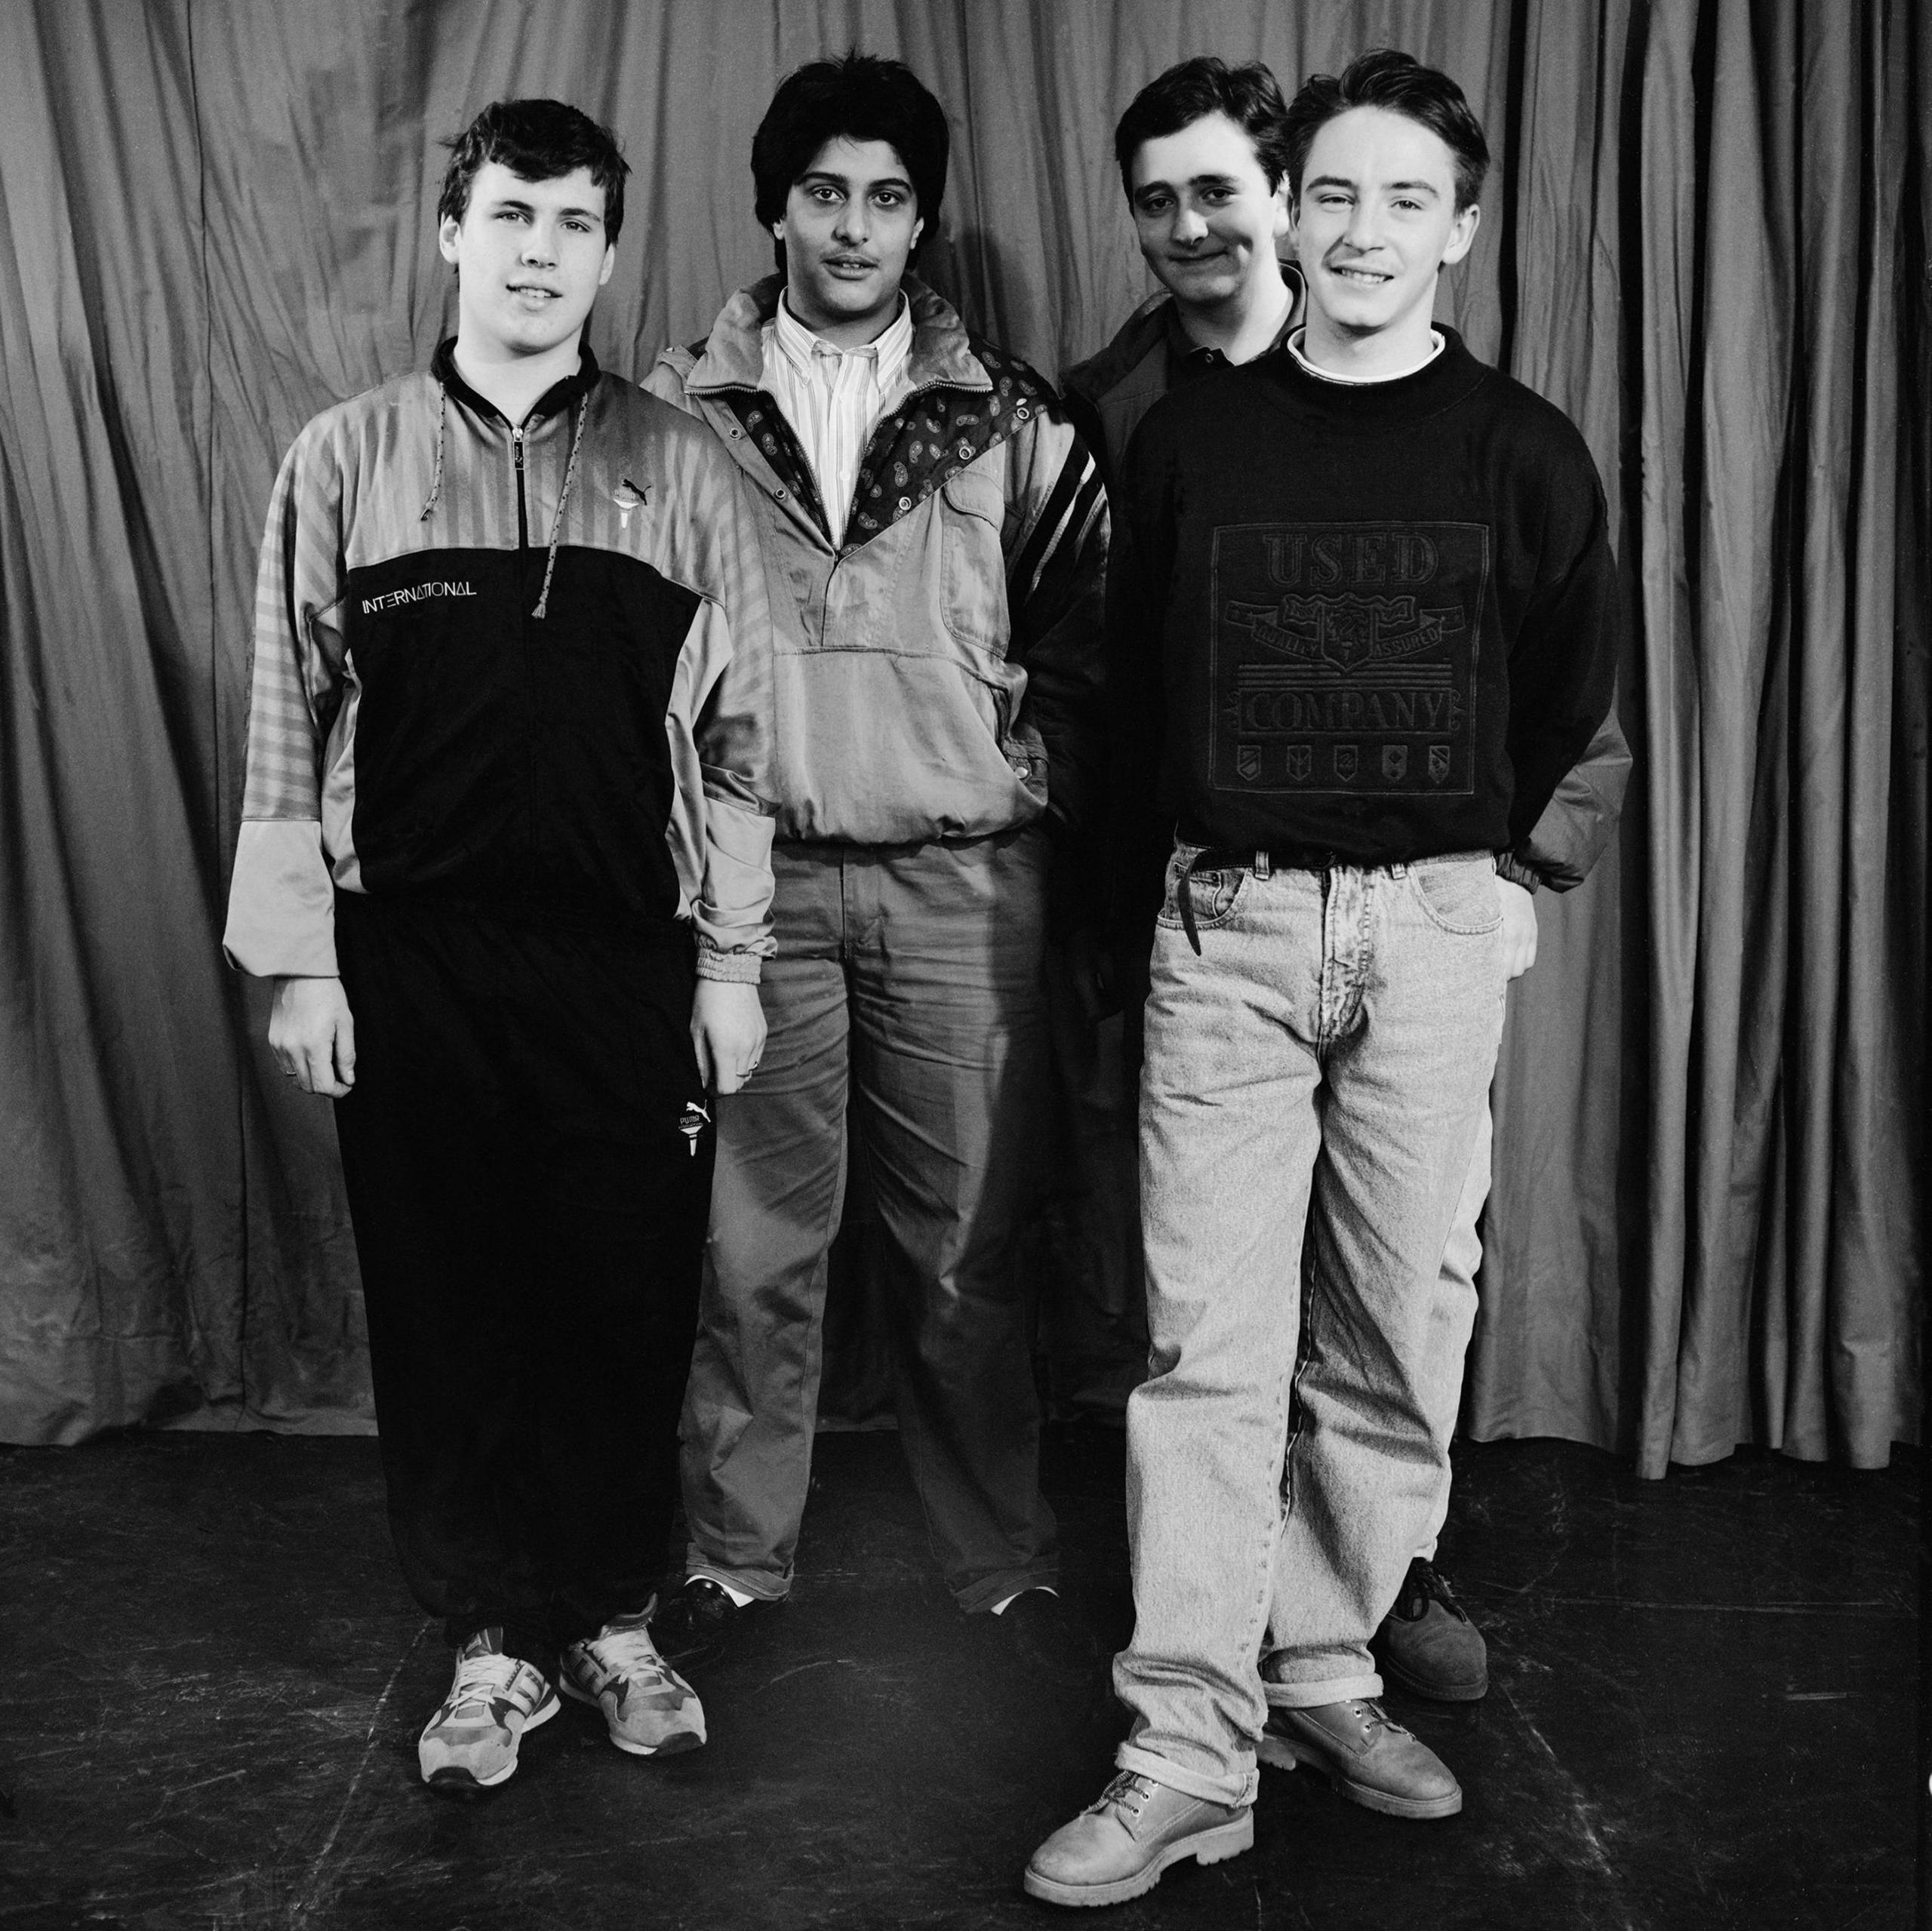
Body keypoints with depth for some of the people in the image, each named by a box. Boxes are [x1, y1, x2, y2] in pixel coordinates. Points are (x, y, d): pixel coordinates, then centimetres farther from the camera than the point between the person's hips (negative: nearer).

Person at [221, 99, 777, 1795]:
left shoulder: (679, 468, 4)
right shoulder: (346, 459, 4)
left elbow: (734, 731, 4)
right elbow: (293, 718, 5)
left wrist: (731, 961, 1)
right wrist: (299, 959, 1)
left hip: (628, 959, 0)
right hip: (413, 960, 1)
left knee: (628, 1306, 6)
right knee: (446, 1308, 7)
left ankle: (614, 1619, 26)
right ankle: (493, 1640, 24)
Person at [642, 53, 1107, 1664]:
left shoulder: (1008, 420, 7)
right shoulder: (683, 411, 6)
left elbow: (1078, 649, 8)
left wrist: (1053, 828, 1)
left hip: (961, 882, 0)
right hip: (753, 879, 0)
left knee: (971, 1250, 6)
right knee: (753, 1246, 5)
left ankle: (1003, 1560, 20)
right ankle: (735, 1560, 21)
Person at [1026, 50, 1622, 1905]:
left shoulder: (1523, 452, 5)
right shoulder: (1188, 434, 6)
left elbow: (1563, 703, 15)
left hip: (1432, 930, 1)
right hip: (1226, 924, 0)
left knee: (1391, 1335, 6)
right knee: (1210, 1338, -5)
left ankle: (1324, 1674, 23)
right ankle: (1189, 1752, 1)